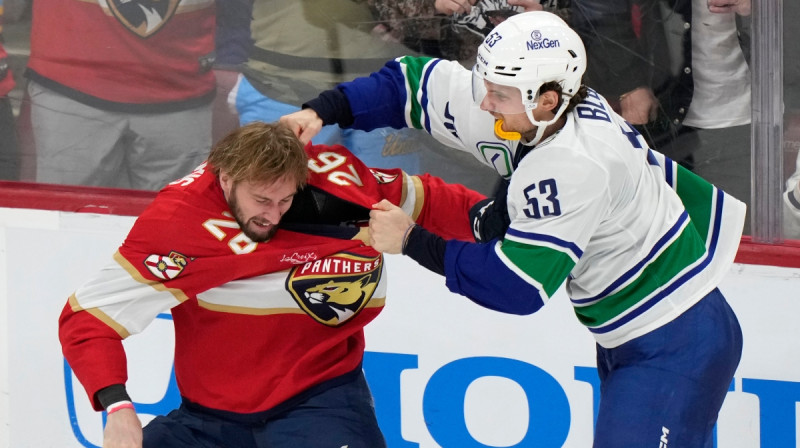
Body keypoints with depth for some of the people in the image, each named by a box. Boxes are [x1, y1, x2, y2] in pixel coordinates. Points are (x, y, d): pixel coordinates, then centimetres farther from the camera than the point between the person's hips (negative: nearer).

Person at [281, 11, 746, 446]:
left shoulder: (575, 166, -28)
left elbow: (519, 285, -26)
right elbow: (419, 83, 7)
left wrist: (413, 242, -19)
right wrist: (323, 111, -3)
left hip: (679, 345, -10)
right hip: (628, 340, 10)